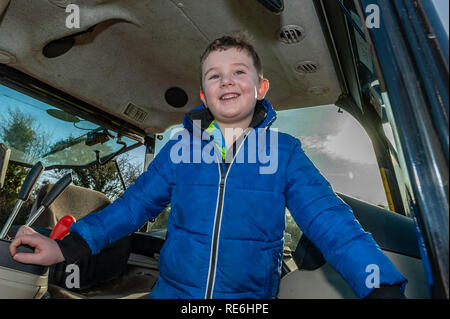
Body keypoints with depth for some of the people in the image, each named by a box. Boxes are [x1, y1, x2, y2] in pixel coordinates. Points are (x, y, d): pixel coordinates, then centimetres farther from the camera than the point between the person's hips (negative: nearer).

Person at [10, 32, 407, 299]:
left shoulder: (285, 152, -9)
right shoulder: (180, 147, -4)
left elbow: (329, 221, -16)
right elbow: (133, 204, -2)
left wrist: (382, 286, -27)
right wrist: (67, 246, -11)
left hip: (252, 295, -1)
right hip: (173, 290, 2)